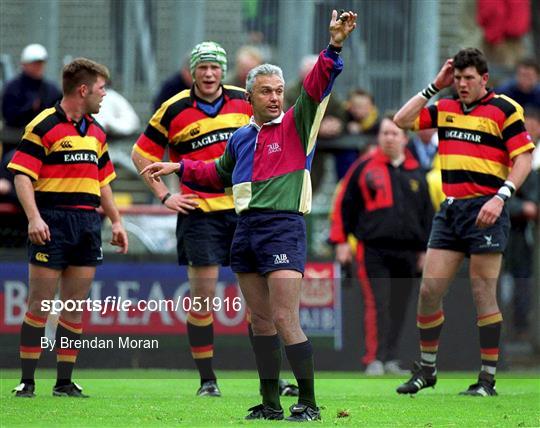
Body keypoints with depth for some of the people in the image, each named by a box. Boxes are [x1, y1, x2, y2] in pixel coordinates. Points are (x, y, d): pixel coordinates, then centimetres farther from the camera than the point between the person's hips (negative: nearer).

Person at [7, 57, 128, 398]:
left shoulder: (96, 132, 16)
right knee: (40, 305, -4)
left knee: (76, 306, 5)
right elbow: (22, 176, -11)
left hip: (88, 223, 6)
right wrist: (34, 218, -22)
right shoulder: (44, 126, -6)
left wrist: (116, 221, 18)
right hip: (52, 223, -6)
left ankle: (65, 382, 9)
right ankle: (27, 381, 0)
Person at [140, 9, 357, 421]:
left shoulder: (296, 125, 0)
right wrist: (179, 168, 26)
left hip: (283, 227, -7)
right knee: (261, 321, 9)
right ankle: (271, 403, 16)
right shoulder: (241, 137, 17)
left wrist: (333, 47, -30)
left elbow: (316, 87, -16)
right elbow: (220, 173, 35)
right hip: (247, 230, 7)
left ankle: (308, 403, -9)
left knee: (286, 320, -13)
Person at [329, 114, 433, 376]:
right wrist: (341, 241, 0)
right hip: (373, 249, -4)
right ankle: (374, 359, -13)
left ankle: (390, 359, 13)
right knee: (377, 303, -12)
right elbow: (344, 205, 4)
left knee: (398, 307, 5)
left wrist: (424, 250, 18)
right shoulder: (363, 168, 3)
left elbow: (427, 213, 20)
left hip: (406, 253, 4)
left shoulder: (415, 173, 14)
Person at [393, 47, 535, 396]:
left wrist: (501, 197, -20)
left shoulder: (505, 109, -4)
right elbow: (402, 120, 16)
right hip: (449, 209, 6)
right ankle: (426, 370, 15)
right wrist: (434, 87, 10)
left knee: (484, 294, -5)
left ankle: (488, 379, 0)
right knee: (429, 289, 2)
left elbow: (524, 158, -8)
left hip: (485, 211, -6)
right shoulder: (444, 109, 14)